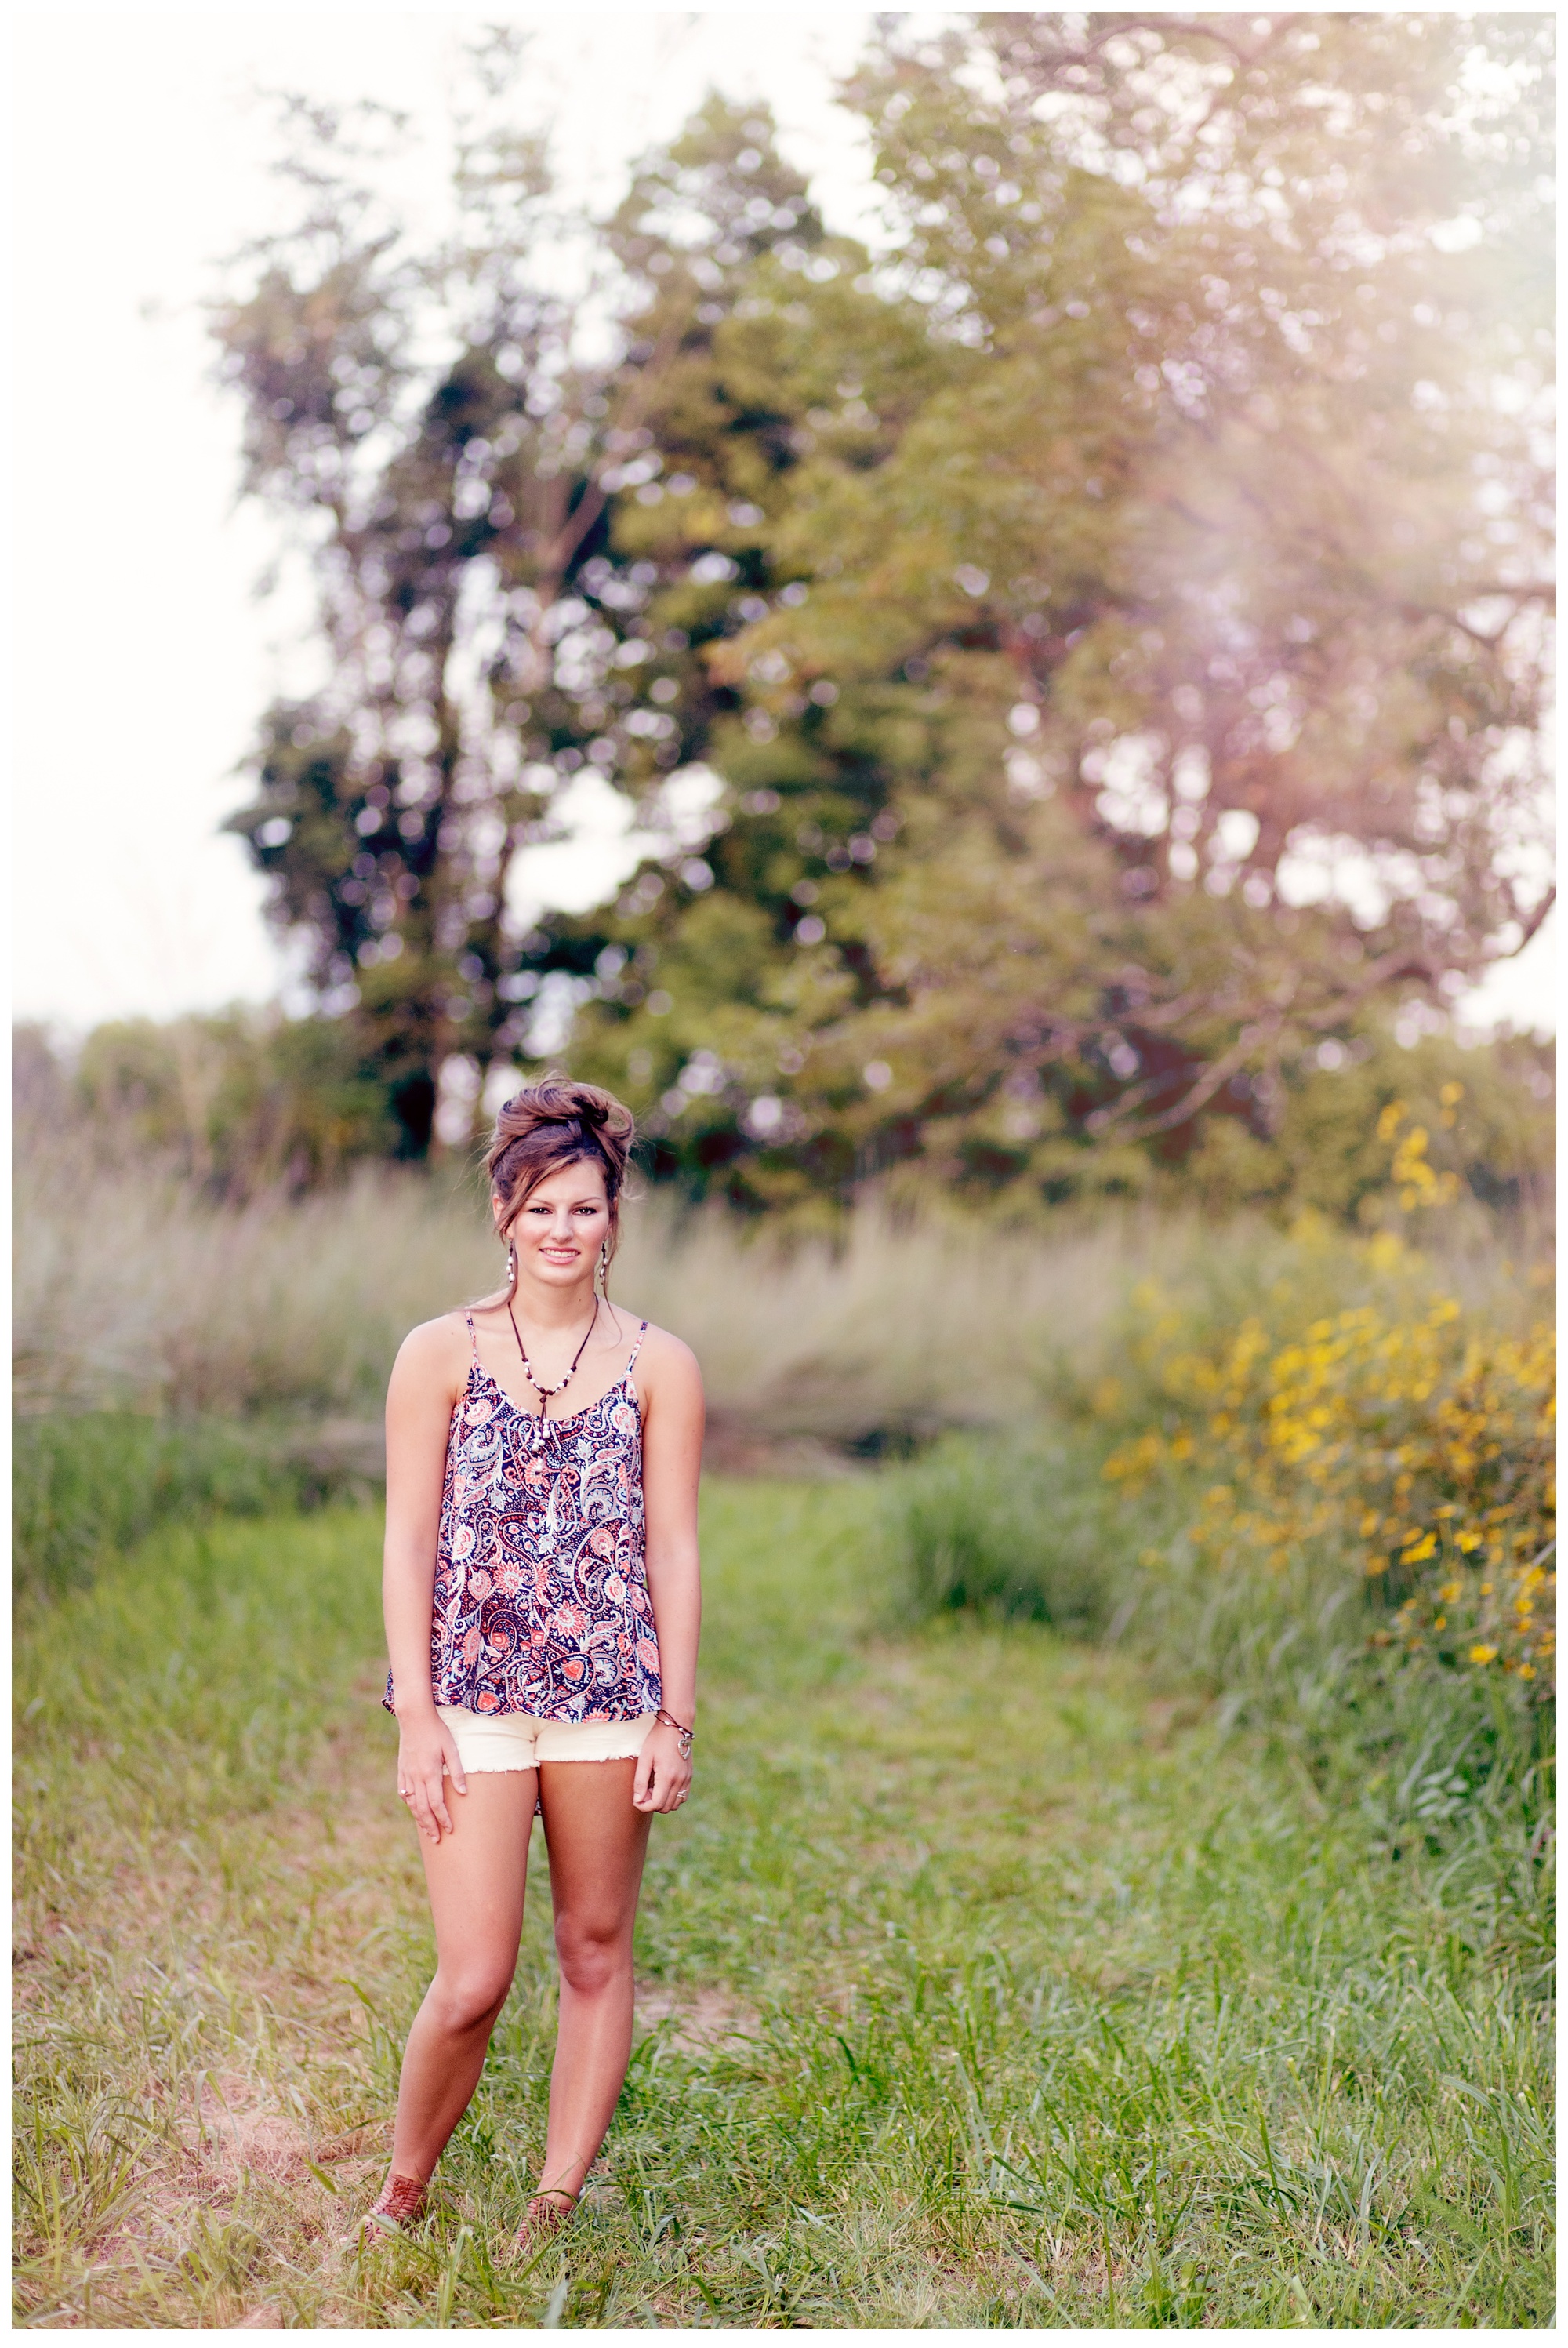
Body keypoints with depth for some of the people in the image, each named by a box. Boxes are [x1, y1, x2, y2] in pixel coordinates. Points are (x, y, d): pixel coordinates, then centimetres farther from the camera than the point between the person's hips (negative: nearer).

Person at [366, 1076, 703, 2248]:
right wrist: (416, 1716, -5)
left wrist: (675, 1719, 0)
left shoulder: (659, 1365, 3)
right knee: (474, 1982, -1)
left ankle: (557, 2205, 27)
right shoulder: (441, 1353, 1)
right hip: (472, 1694, -1)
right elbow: (409, 1541, 0)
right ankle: (403, 2190, 24)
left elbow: (674, 1549, 3)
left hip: (610, 1694, 2)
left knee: (598, 1952, 11)